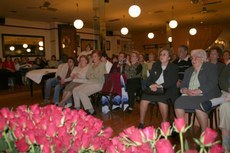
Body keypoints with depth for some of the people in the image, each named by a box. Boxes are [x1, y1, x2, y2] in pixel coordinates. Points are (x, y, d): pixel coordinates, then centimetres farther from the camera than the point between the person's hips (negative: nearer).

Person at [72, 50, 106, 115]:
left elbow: (100, 76, -14)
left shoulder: (102, 64, -3)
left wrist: (91, 75, 0)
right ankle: (77, 108, 1)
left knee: (81, 92, -25)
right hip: (90, 82, 8)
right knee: (75, 90, -8)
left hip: (98, 84, -8)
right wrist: (94, 76, -6)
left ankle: (91, 110, -18)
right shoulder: (91, 65, 19)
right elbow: (87, 76, 13)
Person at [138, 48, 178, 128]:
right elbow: (149, 78, 11)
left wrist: (160, 86, -21)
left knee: (161, 99, -34)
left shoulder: (174, 67, 5)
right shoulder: (155, 65, 17)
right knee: (144, 98, -24)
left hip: (167, 90, -3)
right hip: (154, 88, 3)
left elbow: (172, 82, -7)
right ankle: (141, 123, -12)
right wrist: (151, 85, -12)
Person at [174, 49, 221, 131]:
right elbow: (182, 85, 16)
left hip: (206, 96, -4)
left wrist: (199, 91, -18)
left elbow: (213, 83, -7)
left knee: (198, 105, -35)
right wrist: (185, 90, -8)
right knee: (178, 102, -24)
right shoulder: (188, 70, 25)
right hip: (189, 96, 5)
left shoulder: (210, 67, 9)